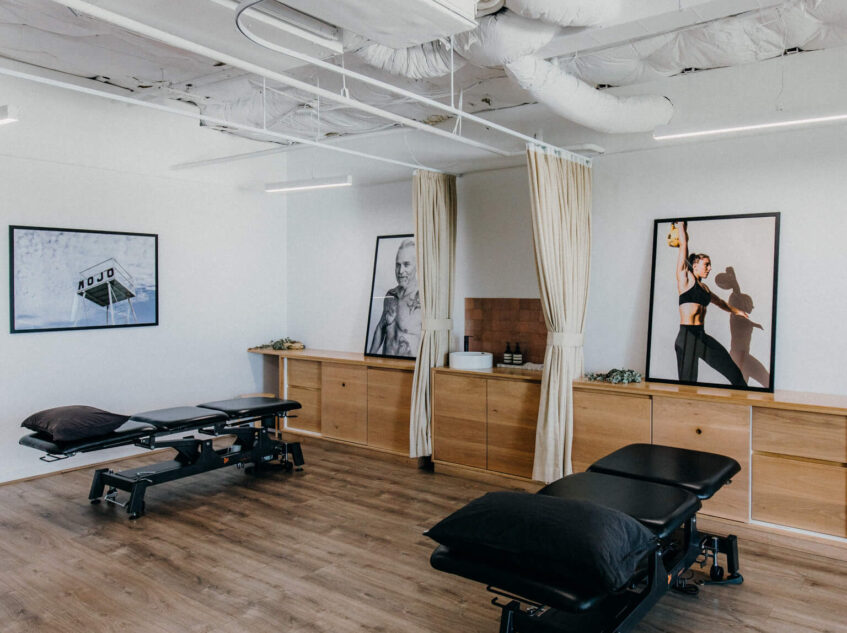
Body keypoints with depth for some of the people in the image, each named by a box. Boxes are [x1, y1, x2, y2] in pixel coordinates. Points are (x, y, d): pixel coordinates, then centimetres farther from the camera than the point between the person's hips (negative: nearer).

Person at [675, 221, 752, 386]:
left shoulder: (704, 287, 20)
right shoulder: (685, 278, 0)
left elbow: (718, 301, 41)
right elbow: (684, 246, -1)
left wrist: (735, 311, 56)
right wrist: (681, 226, 10)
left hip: (702, 337, 8)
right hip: (687, 337, -8)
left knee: (735, 373, 5)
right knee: (688, 382, -6)